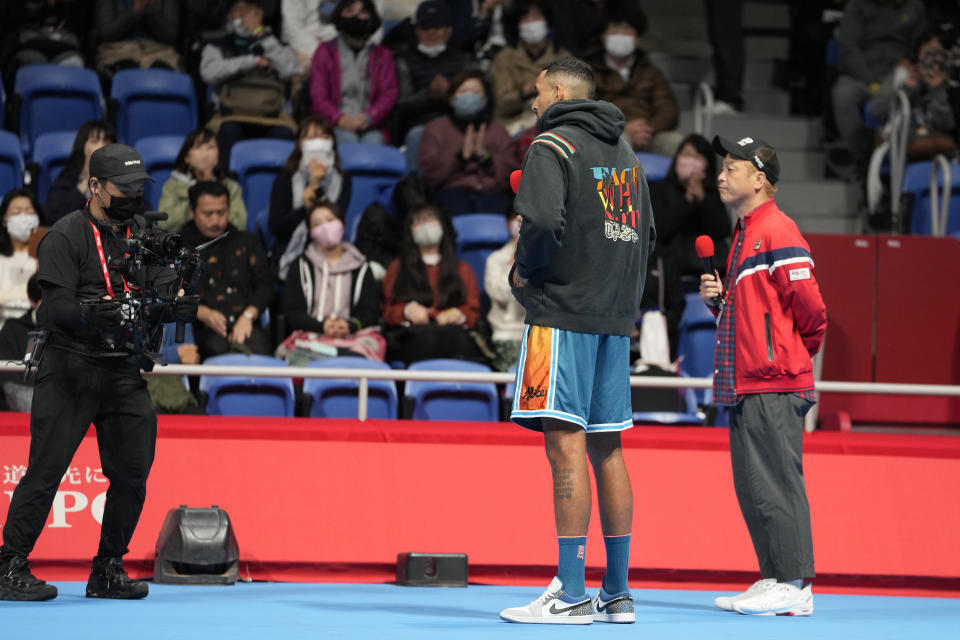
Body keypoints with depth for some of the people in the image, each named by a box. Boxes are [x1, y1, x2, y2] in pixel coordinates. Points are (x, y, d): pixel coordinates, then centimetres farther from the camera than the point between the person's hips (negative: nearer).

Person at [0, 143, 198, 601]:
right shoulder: (65, 237, -6)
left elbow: (165, 295, 6)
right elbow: (59, 309, -15)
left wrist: (182, 305, -18)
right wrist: (110, 312, -31)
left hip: (125, 370, 6)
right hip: (70, 369, -6)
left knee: (132, 473, 3)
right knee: (46, 468, -8)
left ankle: (108, 569, 16)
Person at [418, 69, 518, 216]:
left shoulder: (498, 131, 27)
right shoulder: (436, 128, 22)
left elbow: (510, 176, 12)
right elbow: (429, 173, 5)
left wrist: (485, 156, -4)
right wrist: (461, 155, -7)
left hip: (491, 192, 1)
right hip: (453, 190, -1)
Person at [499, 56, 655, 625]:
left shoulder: (552, 146, -6)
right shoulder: (624, 150, 18)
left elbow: (543, 220, -21)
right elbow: (646, 232, 19)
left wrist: (524, 271, -5)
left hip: (564, 311, -8)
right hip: (615, 319, 8)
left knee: (566, 445, -9)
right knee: (606, 449, 10)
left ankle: (571, 593, -12)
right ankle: (618, 593, 11)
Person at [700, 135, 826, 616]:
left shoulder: (777, 231, -11)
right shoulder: (744, 234, 19)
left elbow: (808, 305, -15)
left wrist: (795, 354, -1)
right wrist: (718, 298, 7)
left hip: (773, 385, -10)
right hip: (744, 383, 10)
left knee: (775, 483, -9)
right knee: (752, 487, 10)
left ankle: (795, 586, -7)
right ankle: (773, 580, 15)